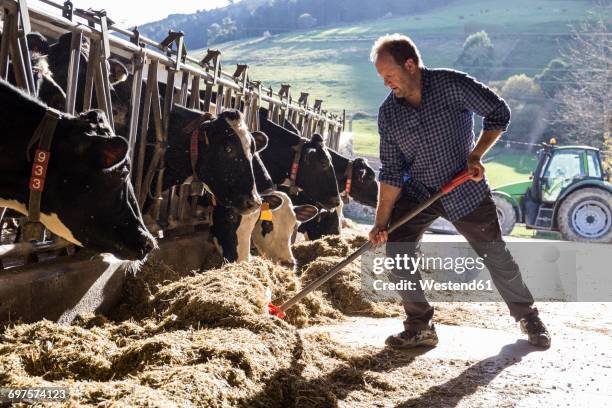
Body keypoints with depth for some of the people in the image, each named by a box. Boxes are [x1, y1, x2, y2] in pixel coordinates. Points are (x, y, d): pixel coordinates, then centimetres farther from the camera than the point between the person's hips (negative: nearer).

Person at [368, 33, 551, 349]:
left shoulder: (452, 85, -17)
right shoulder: (388, 113, -7)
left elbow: (499, 113, -7)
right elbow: (391, 171, -7)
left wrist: (476, 156, -15)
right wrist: (381, 222, -14)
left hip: (465, 190, -3)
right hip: (416, 193, 3)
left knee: (497, 258, 4)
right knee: (396, 252, -10)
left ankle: (528, 317, 29)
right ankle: (420, 328, 6)